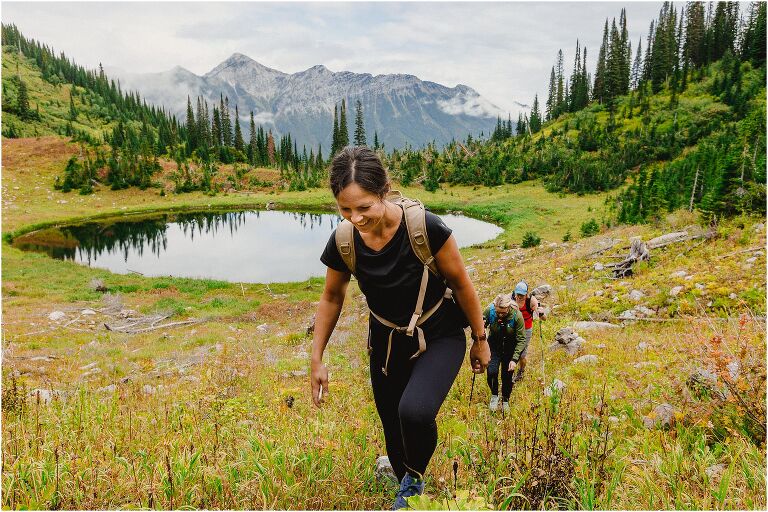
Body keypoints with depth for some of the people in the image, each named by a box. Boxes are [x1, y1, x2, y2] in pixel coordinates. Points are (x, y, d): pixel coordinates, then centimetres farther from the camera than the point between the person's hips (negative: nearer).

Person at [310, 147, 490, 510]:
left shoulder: (425, 228, -28)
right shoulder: (343, 241, -16)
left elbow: (461, 283, -12)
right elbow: (332, 297, 2)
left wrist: (480, 339, -2)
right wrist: (317, 359, 5)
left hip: (439, 338, -3)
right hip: (387, 343, 4)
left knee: (414, 412, -30)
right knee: (394, 430, 14)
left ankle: (415, 477, 6)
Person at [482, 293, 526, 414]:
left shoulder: (517, 316, -26)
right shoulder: (489, 311, -23)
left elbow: (521, 339, -17)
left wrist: (514, 359, -23)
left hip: (510, 346, -1)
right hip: (494, 344, 1)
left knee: (507, 375, 3)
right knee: (492, 371, -15)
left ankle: (505, 401, 28)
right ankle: (494, 395, 13)